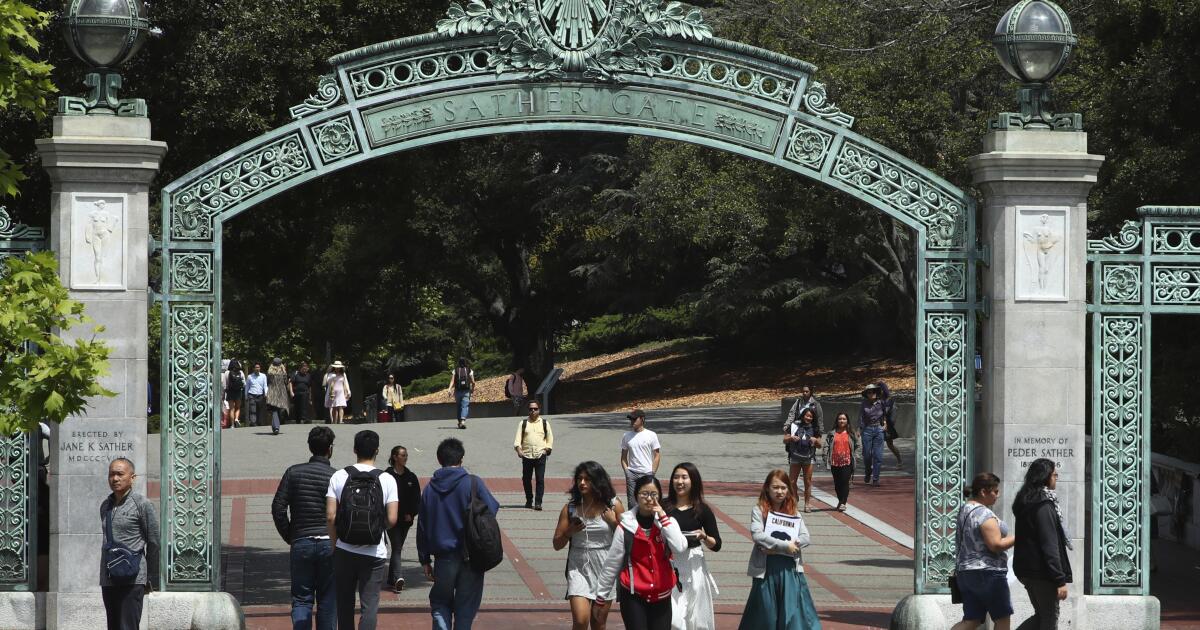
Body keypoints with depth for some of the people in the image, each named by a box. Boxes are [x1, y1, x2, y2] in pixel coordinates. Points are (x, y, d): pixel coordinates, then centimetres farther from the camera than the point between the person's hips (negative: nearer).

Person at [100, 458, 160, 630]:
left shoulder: (142, 505, -4)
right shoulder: (105, 506, 14)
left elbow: (154, 543, -2)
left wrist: (151, 579, -1)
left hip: (132, 579, -7)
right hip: (108, 580, 7)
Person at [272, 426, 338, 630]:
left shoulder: (294, 472, 0)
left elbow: (278, 508, -3)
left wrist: (289, 537, 7)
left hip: (301, 543, 1)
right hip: (329, 544, -1)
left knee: (301, 599, 5)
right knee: (327, 600, 8)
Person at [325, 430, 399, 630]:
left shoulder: (339, 477, -3)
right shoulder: (387, 480, -5)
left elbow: (330, 516, -6)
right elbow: (392, 519, -8)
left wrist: (335, 543, 8)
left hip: (344, 551, 2)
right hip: (375, 553, -2)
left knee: (345, 605, 15)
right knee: (369, 606, 0)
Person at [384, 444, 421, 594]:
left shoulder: (411, 477, 9)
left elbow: (417, 498, 11)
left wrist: (411, 514, -2)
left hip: (405, 519, 5)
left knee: (397, 548, 12)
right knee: (396, 547, -16)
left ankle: (391, 579, 21)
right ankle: (398, 577, -29)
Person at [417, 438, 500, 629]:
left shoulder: (429, 488, 2)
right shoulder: (473, 483, -8)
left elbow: (422, 527, 6)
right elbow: (492, 511, -7)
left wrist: (424, 560, 12)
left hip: (443, 557, 2)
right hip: (471, 556, -2)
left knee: (440, 603, 15)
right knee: (465, 606, 7)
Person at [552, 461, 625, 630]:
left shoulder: (613, 505, -1)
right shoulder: (570, 508, 2)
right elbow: (557, 544, 6)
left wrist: (613, 522, -13)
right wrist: (569, 532, -13)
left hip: (605, 567, 0)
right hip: (579, 568, 0)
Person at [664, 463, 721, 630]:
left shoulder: (702, 510, 4)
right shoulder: (664, 507, 4)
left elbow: (716, 545, 7)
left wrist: (704, 537, -11)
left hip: (692, 566, 0)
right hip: (668, 563, 0)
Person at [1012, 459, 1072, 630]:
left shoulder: (1025, 503, 12)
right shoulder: (1044, 505, -16)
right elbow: (1050, 546, -20)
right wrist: (1060, 580, -20)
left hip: (1026, 569, 9)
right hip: (1042, 571, -9)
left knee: (1042, 615, 18)